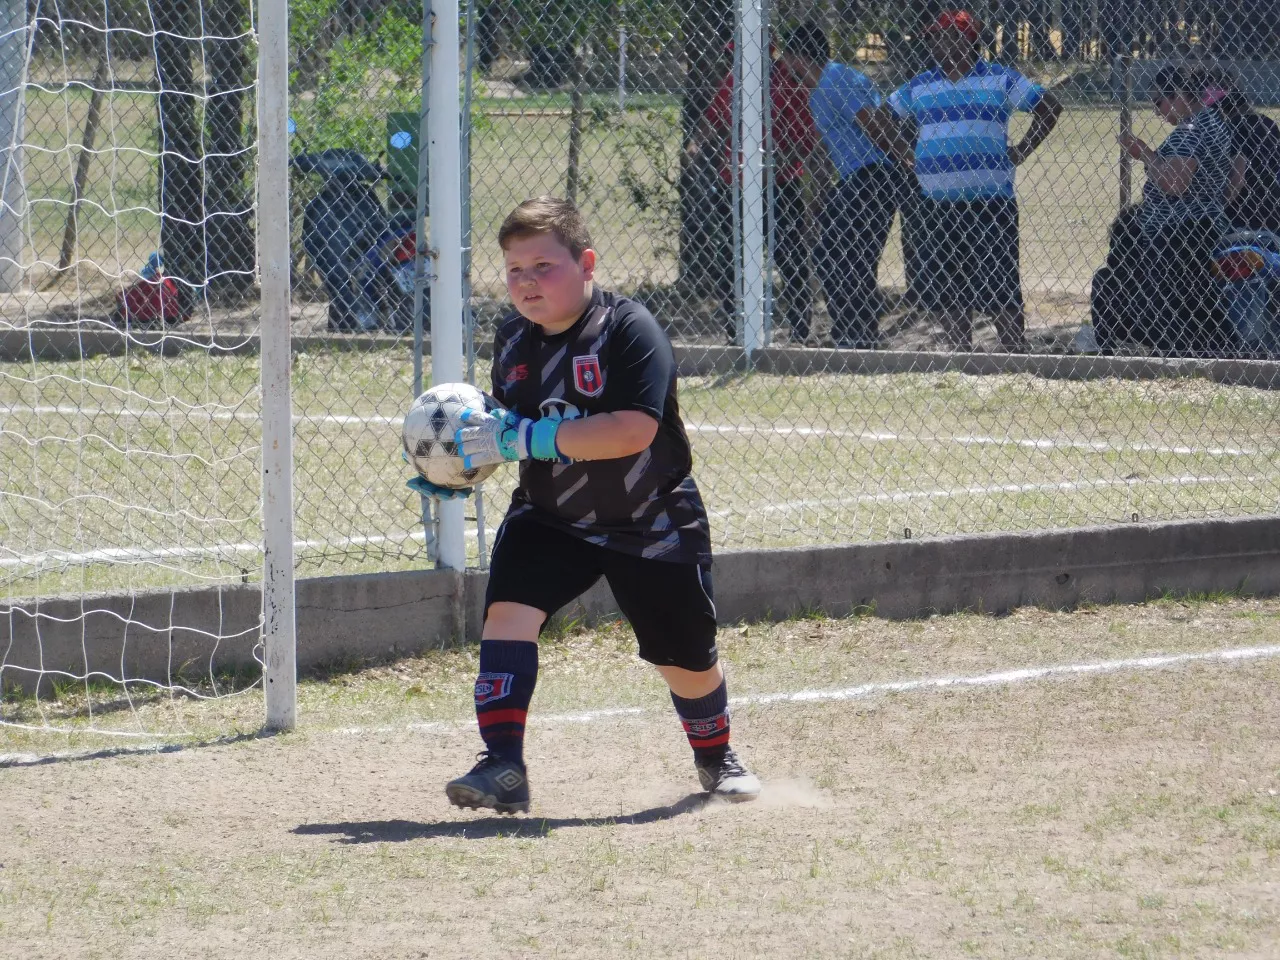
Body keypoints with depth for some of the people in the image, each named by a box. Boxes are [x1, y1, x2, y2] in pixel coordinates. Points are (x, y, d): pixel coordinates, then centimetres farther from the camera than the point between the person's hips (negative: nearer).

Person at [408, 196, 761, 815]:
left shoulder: (628, 329, -22)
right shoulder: (513, 342, -2)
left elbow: (633, 432, -34)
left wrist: (524, 438, -37)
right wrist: (462, 468, -5)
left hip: (650, 526, -4)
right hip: (550, 516, 4)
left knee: (686, 659, 10)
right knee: (508, 607, -24)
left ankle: (716, 758, 42)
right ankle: (502, 767, -27)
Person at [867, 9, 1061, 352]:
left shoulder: (1001, 80, 2)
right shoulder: (920, 86, 13)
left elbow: (1049, 107, 4)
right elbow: (881, 120, 23)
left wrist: (1021, 151, -1)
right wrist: (906, 155, 10)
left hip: (990, 199, -4)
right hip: (937, 204, 4)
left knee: (1000, 284, -7)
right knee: (947, 285, 5)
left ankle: (1016, 357, -1)